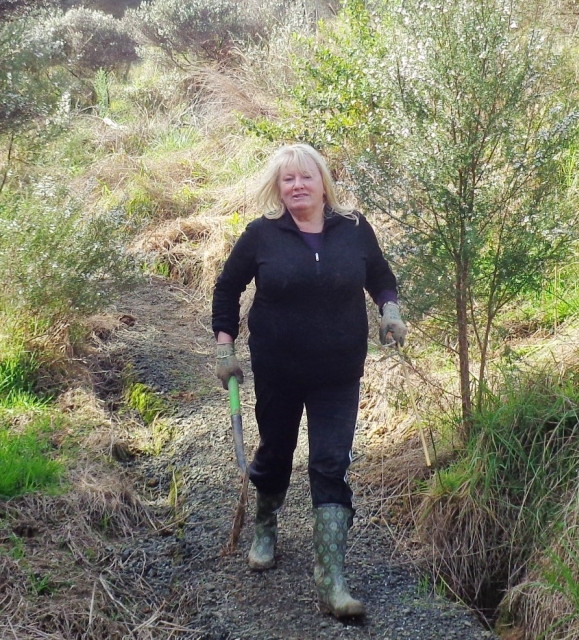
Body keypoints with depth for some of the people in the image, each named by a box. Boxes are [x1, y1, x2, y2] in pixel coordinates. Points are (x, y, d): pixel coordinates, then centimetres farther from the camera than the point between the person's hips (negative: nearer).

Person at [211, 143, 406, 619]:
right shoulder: (261, 235, -6)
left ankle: (331, 579, -6)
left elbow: (381, 277, 13)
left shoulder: (355, 230, -3)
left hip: (339, 374, 0)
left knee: (331, 467, -6)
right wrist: (225, 346, 0)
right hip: (276, 371, 1)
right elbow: (227, 288, 6)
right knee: (275, 453, 18)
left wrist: (390, 309, -7)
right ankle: (266, 528, 47)